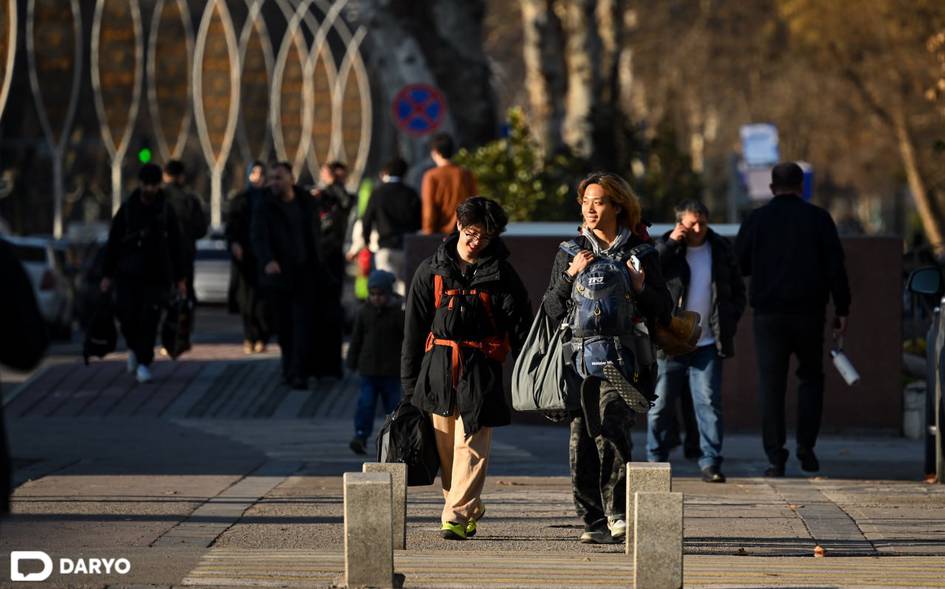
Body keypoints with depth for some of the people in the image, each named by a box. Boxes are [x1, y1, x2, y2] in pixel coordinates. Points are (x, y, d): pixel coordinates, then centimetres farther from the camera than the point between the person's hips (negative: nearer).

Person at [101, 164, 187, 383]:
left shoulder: (166, 210, 3)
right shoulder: (127, 208, 2)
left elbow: (176, 246, 7)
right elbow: (113, 243, 5)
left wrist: (180, 278, 5)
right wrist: (107, 275, 3)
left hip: (156, 276, 0)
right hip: (128, 275, 1)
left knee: (149, 320, -8)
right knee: (127, 318, -5)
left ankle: (144, 363, 1)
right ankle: (134, 349, 24)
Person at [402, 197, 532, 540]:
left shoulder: (501, 275, 5)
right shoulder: (431, 271, 9)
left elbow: (521, 328, 4)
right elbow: (414, 328, 10)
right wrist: (409, 381, 8)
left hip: (481, 370, -2)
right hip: (438, 367, 3)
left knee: (470, 447, -11)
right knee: (445, 447, 7)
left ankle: (456, 516, -12)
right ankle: (471, 508, 24)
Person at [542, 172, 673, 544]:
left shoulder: (640, 254, 9)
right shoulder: (570, 252, 15)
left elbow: (664, 312, 11)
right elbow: (551, 310, 10)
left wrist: (641, 290, -7)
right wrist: (570, 275, -3)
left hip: (622, 358, -3)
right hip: (580, 356, 3)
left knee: (610, 429, -22)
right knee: (581, 439, -1)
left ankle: (618, 512, -22)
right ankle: (595, 520, 6)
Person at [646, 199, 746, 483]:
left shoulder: (721, 249, 7)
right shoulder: (667, 249, 0)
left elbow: (738, 291, 17)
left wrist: (729, 322, 5)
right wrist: (670, 243, -18)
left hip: (707, 344, 1)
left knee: (709, 403, -4)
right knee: (660, 405, 4)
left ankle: (710, 462, -2)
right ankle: (656, 461, 15)